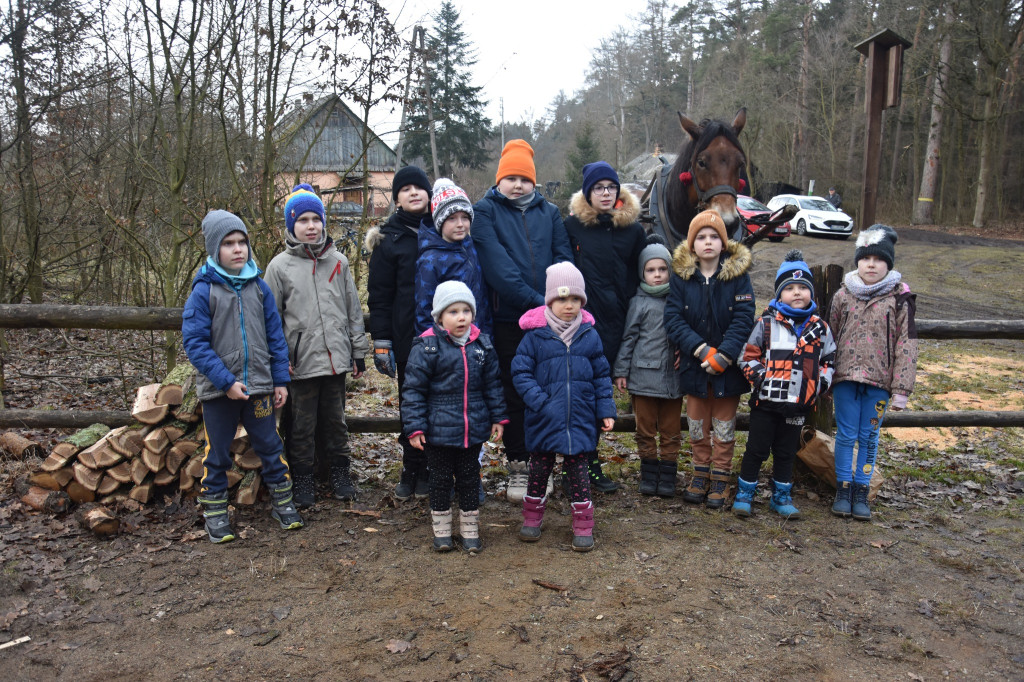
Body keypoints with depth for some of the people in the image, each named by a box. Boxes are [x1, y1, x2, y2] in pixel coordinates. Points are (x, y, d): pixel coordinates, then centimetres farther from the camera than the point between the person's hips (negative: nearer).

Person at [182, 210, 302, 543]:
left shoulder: (259, 287, 2)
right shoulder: (203, 291, -8)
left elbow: (275, 336, 6)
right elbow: (194, 343, -11)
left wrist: (281, 380, 3)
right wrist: (226, 381, -17)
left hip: (259, 387, 3)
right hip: (218, 391, -2)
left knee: (271, 447, 11)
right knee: (217, 454, 10)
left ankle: (282, 500, 27)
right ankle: (215, 511, 25)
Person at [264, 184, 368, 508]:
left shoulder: (338, 261, 7)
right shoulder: (280, 265, -1)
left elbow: (353, 309, 11)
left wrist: (358, 351, 9)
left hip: (336, 358, 2)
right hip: (300, 361, -2)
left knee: (336, 419, 13)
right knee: (302, 424, 7)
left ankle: (340, 472, 28)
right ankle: (302, 479, 21)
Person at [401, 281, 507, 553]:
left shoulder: (482, 345, 2)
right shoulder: (427, 346, -11)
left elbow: (492, 385, 11)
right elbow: (414, 389, -9)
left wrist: (498, 418, 8)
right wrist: (414, 427, -12)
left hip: (474, 429, 3)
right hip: (438, 430, -3)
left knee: (469, 478, 13)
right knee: (441, 478, 10)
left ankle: (470, 530, 27)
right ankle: (441, 530, 26)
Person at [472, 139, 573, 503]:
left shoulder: (549, 212, 13)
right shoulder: (486, 211, 2)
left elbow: (564, 260, 6)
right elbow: (496, 264, -11)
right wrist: (533, 300, -18)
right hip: (509, 318, -3)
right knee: (514, 392, 5)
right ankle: (517, 467, 16)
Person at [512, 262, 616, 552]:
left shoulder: (589, 335, 1)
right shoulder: (535, 335, -7)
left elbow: (601, 375, 9)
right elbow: (520, 372, -7)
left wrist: (606, 410, 4)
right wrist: (540, 402, -17)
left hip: (580, 420, 1)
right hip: (544, 421, -1)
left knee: (578, 471, 8)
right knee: (539, 469, 14)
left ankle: (583, 527, 20)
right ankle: (532, 518, 33)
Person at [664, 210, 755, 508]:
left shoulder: (737, 274, -7)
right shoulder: (682, 275, -4)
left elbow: (744, 319, -12)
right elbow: (673, 318, -10)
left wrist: (723, 355, -21)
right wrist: (700, 349, -21)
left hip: (728, 367, -1)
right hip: (694, 365, 2)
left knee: (724, 427, 11)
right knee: (697, 425, 14)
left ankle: (720, 478, 24)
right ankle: (700, 473, 31)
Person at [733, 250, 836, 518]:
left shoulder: (820, 328, 7)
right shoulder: (766, 323, -3)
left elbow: (829, 359, 15)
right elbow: (748, 354, 0)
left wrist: (821, 383, 2)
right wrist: (759, 375, -12)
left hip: (799, 404, 3)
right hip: (766, 400, -3)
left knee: (786, 453, 14)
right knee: (757, 449, 4)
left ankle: (781, 496, 28)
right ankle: (744, 494, 17)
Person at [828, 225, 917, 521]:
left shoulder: (900, 299, -1)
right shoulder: (843, 295, 5)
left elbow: (906, 345, -2)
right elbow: (830, 338, 10)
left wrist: (901, 389, -6)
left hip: (879, 380, -1)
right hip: (845, 377, 1)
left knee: (869, 437, 8)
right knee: (846, 435, 6)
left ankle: (861, 491, 21)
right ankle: (843, 488, 18)